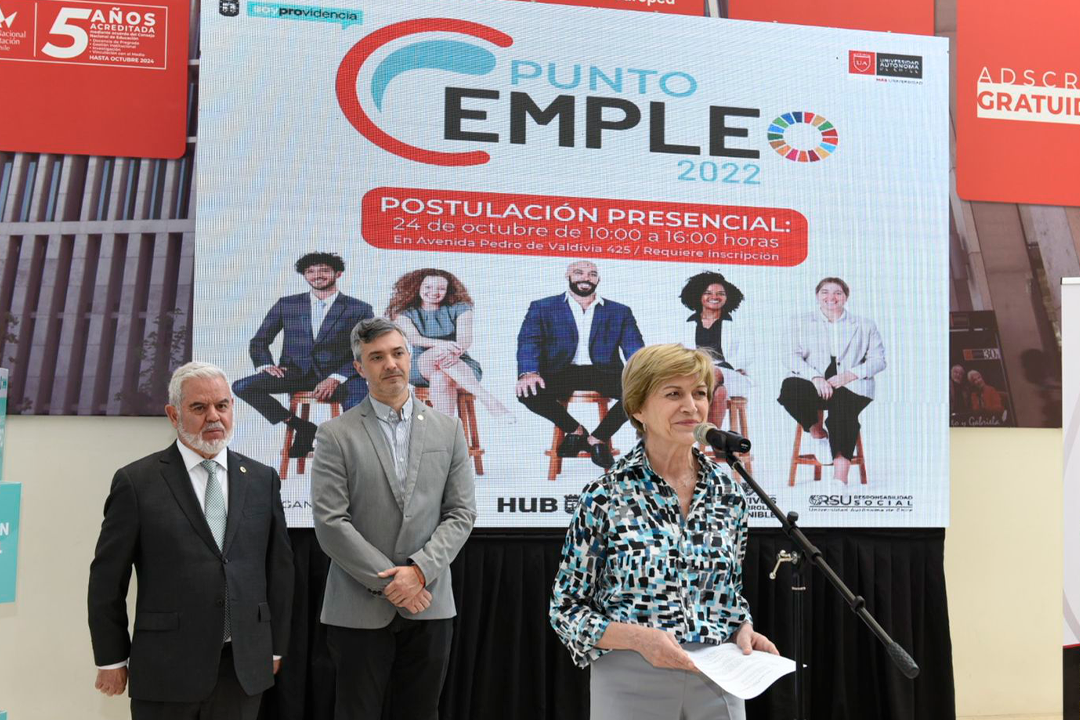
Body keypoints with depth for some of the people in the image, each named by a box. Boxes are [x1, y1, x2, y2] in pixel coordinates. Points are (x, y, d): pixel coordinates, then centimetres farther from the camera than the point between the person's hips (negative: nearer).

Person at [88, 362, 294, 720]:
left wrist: (275, 647, 10)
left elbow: (279, 566, 10)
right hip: (165, 671, -2)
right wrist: (111, 659, 1)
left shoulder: (262, 479, 7)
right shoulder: (137, 481, -2)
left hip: (245, 669, 3)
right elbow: (108, 577, 0)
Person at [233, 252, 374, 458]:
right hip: (294, 372, 3)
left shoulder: (359, 309, 4)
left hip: (338, 374, -3)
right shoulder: (287, 305, 12)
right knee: (242, 387, -19)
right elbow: (259, 340, 18)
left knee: (358, 407, -37)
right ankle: (300, 426, -4)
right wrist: (265, 365, -4)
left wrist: (335, 379, -17)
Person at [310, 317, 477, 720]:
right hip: (360, 609, -2)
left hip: (429, 606, 2)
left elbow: (461, 514, 3)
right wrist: (389, 582, -12)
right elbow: (330, 523, -8)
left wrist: (420, 570, -11)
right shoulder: (336, 434, -1)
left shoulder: (448, 429, 7)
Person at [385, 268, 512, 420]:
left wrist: (455, 353, -38)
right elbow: (413, 338, -14)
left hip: (461, 365, 0)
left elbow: (465, 338, -12)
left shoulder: (460, 309, 6)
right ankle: (489, 401, -47)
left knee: (441, 378, -38)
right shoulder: (405, 314, 7)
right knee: (441, 352, -36)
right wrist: (442, 344, -36)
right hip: (420, 369, 0)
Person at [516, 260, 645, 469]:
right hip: (561, 372, -1)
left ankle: (598, 437, -5)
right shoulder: (542, 308, 10)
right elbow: (529, 341, -4)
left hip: (603, 373, 1)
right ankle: (575, 430, -3)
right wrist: (529, 372, -26)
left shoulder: (619, 311, 14)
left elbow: (634, 348, 3)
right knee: (528, 391, -30)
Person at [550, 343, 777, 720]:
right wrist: (638, 636, -20)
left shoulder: (729, 494, 2)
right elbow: (566, 610, -6)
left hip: (717, 685, 4)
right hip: (631, 685, -3)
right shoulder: (604, 498, -11)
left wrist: (744, 629, -5)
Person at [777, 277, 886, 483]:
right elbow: (793, 356, 4)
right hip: (815, 385, 1)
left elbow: (878, 359, 9)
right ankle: (817, 433, -7)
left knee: (842, 406, -36)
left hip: (851, 387, -1)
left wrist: (849, 375, -10)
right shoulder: (801, 323, 19)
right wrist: (815, 377, -16)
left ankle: (841, 473, -39)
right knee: (789, 387, -33)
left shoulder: (865, 325, 20)